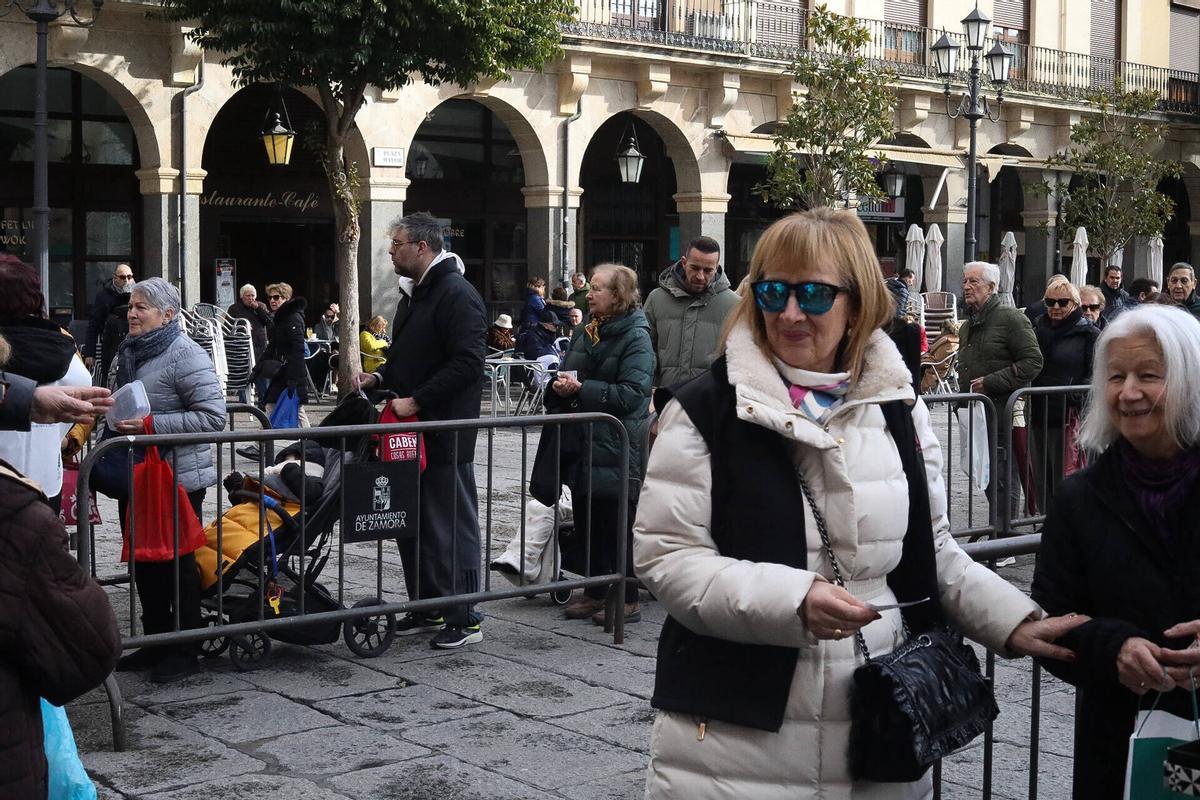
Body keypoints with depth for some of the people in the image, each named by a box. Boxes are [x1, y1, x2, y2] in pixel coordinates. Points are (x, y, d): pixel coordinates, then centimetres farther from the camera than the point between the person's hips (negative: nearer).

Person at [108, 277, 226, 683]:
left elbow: (213, 416, -22)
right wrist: (118, 420, 8)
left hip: (177, 477, -8)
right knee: (143, 559, 14)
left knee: (177, 561, 2)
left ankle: (184, 651, 13)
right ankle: (156, 642, 27)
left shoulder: (185, 354, -15)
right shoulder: (129, 352, 11)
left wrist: (150, 424, -25)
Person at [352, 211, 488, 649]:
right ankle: (428, 608, 26)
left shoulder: (457, 295, -14)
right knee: (414, 523, 15)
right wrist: (379, 379, 10)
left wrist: (416, 401, -23)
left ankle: (464, 619, 4)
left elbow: (467, 363, -24)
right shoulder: (421, 294, 18)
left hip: (445, 437, -10)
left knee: (451, 526, -3)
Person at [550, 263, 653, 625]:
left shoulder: (636, 337, -9)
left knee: (617, 526, -1)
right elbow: (567, 376, 21)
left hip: (617, 449, -7)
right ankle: (595, 591, 22)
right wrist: (560, 387, -3)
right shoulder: (585, 333, 13)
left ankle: (627, 599, 9)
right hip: (583, 444, 7)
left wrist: (581, 389, -18)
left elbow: (631, 393, -18)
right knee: (587, 521, 11)